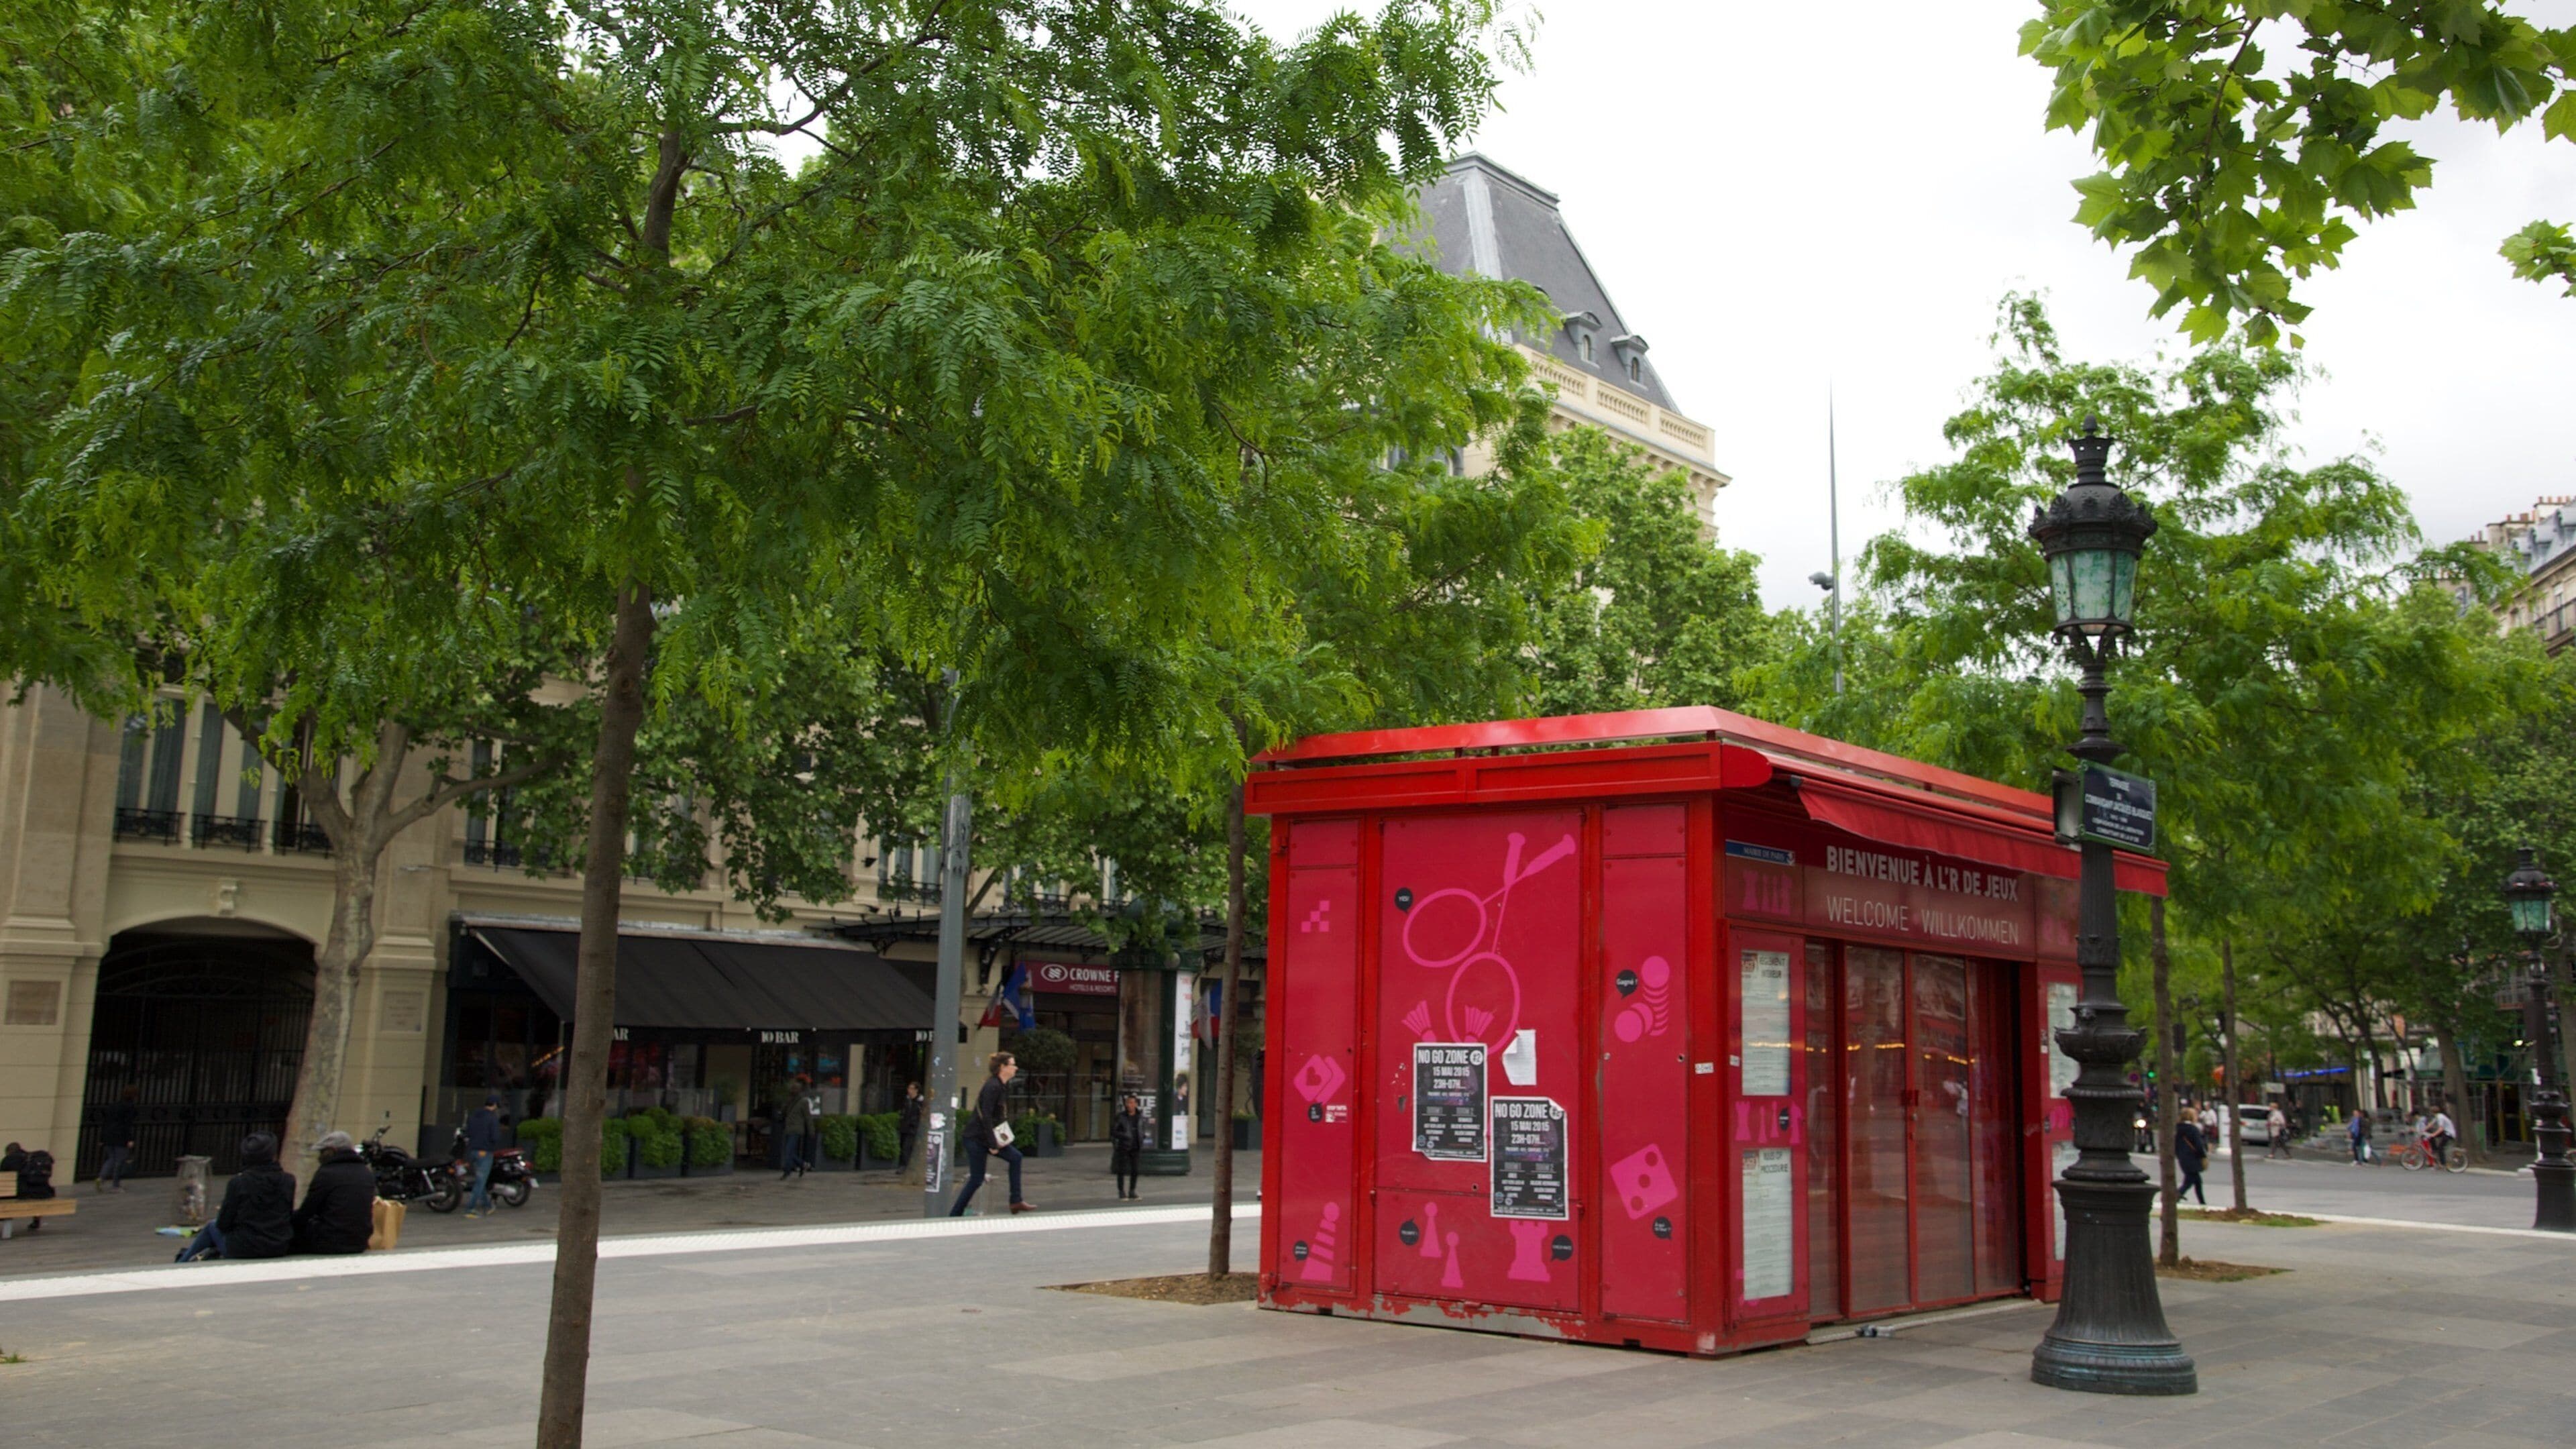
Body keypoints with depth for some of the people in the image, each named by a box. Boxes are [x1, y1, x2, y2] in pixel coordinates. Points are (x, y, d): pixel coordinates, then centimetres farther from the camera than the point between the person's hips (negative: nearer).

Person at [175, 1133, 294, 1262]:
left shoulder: (238, 1182, -13)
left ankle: (181, 1263, 46)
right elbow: (290, 1218, 1)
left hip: (242, 1250, -3)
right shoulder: (288, 1181, -7)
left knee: (212, 1227, 29)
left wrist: (221, 1214, 16)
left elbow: (223, 1224, -7)